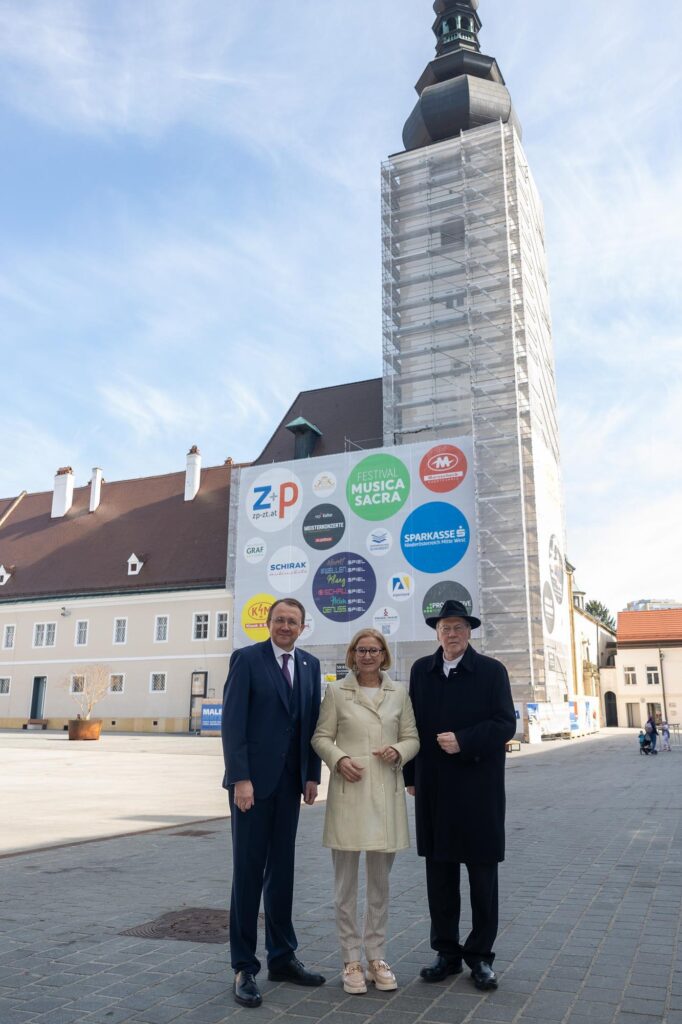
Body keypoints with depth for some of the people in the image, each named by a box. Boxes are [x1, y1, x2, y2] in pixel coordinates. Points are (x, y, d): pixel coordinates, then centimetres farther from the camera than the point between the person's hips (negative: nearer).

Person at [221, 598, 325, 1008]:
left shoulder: (310, 664, 8)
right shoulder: (246, 659, -7)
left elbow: (313, 722, 10)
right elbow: (233, 722, -12)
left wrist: (312, 775, 4)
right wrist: (241, 778, -17)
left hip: (290, 782, 5)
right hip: (253, 780, -5)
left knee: (282, 871, 13)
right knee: (249, 871, 3)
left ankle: (282, 957, 26)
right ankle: (244, 967, 14)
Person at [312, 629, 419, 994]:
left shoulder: (399, 693, 7)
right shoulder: (336, 691, 1)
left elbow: (412, 738, 10)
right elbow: (321, 737, 3)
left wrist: (398, 752, -10)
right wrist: (339, 759, -14)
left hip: (386, 793, 2)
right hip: (348, 791, -2)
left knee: (380, 880, 12)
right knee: (346, 880, 5)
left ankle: (377, 957, 26)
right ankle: (351, 960, 19)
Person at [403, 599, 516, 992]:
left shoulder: (491, 671, -2)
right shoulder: (421, 670, 7)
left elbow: (506, 724, -8)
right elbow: (413, 724, 9)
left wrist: (463, 741, -20)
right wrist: (411, 775, 7)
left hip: (479, 786, -3)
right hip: (434, 788, 3)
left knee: (482, 872, 7)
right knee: (439, 871, 10)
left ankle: (480, 955, 21)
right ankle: (447, 951, 24)